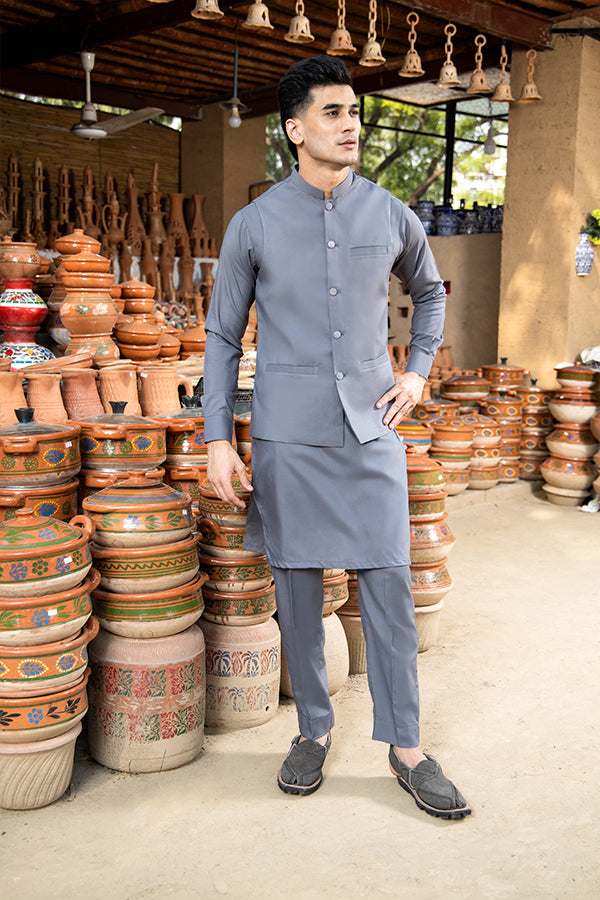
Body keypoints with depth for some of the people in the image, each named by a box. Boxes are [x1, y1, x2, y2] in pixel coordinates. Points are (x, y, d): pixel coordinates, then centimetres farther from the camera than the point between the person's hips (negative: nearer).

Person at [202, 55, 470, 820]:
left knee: (389, 587, 2)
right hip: (287, 440, -1)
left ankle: (405, 748, 16)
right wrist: (219, 440, -2)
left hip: (371, 433, 1)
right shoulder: (254, 226, 0)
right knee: (297, 591, 8)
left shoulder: (390, 217, 5)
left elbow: (430, 290, 24)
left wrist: (419, 369, 12)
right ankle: (314, 730, 26)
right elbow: (223, 335, 4)